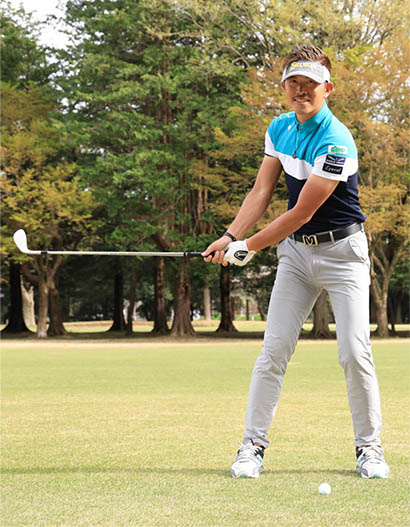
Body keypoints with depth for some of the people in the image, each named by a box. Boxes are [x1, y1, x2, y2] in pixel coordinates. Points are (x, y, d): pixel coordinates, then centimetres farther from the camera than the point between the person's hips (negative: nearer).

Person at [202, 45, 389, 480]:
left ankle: (368, 447, 7)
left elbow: (301, 213, -21)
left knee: (354, 352, -10)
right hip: (295, 250, 6)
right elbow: (262, 191, 3)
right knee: (274, 350, -1)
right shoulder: (279, 129, 2)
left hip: (342, 251, -6)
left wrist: (249, 247, -13)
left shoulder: (336, 143, -22)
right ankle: (252, 445, 4)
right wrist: (230, 236, -12)